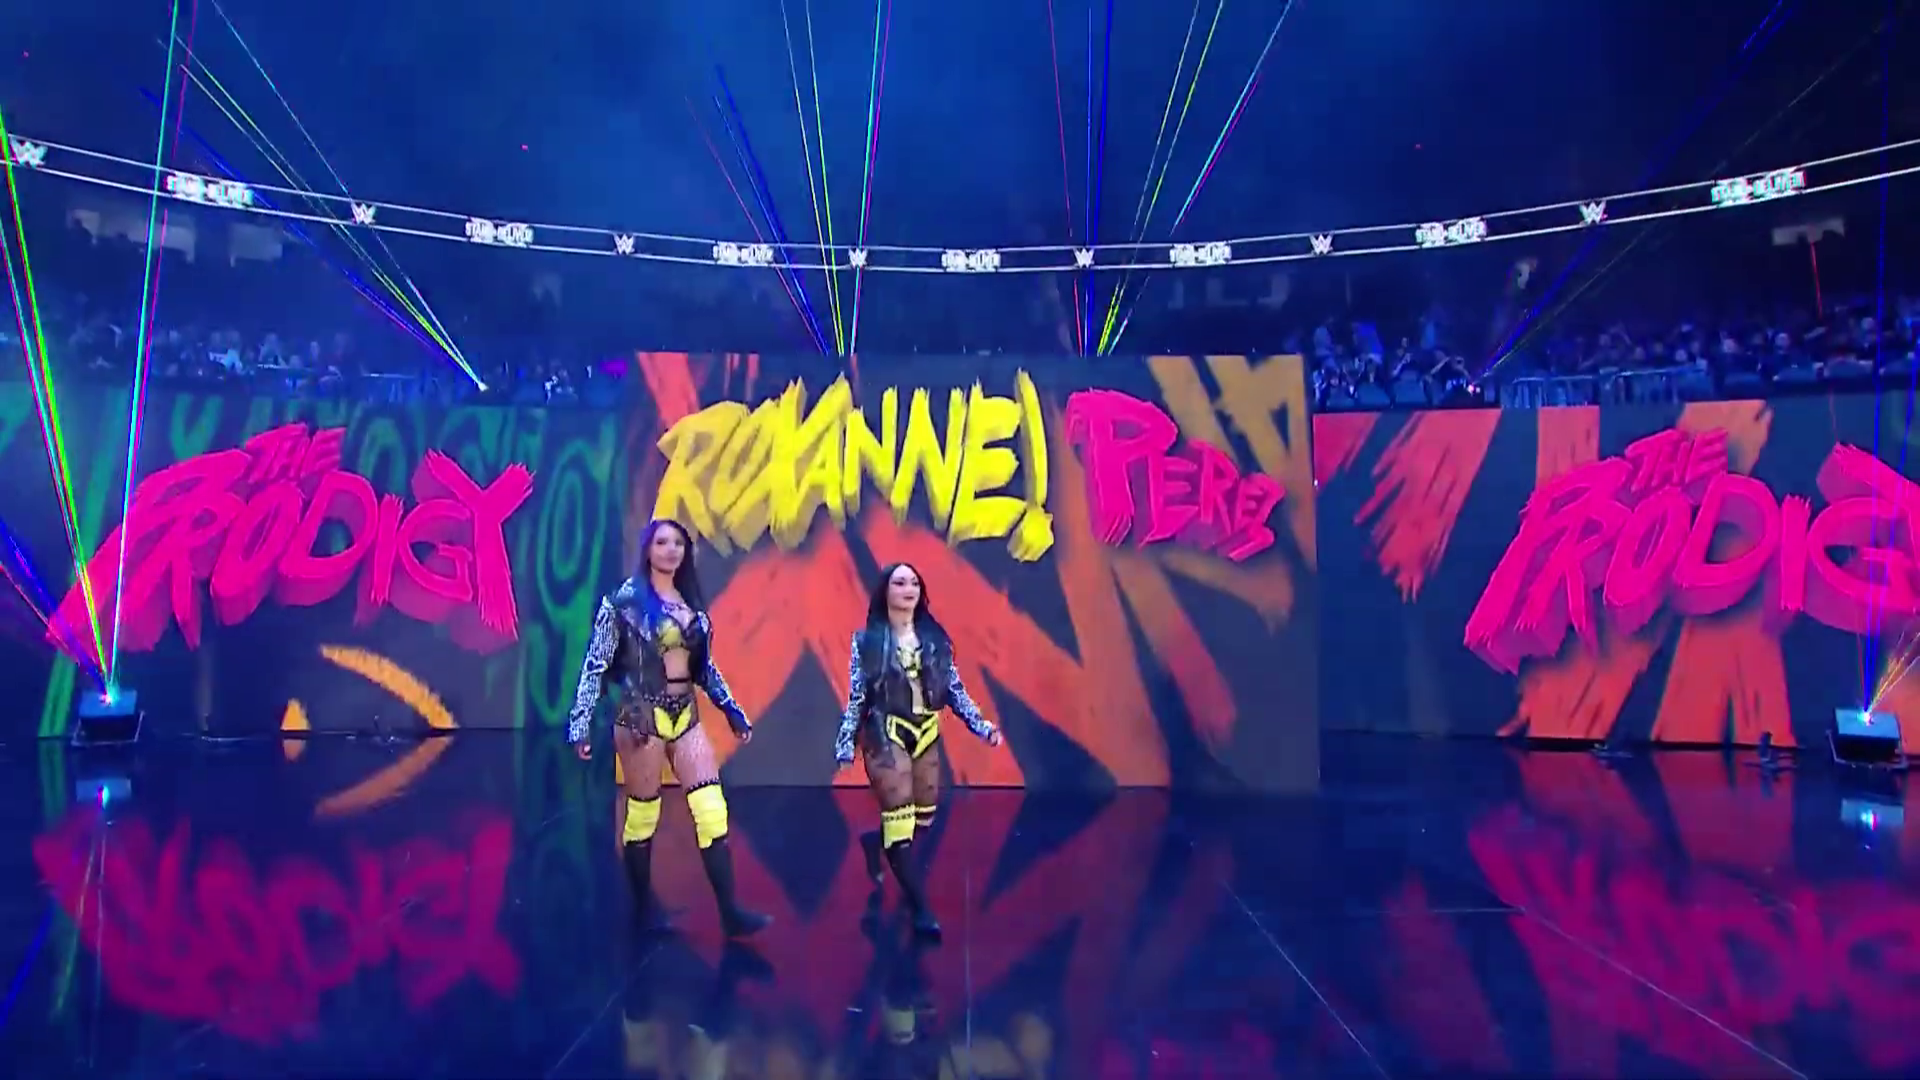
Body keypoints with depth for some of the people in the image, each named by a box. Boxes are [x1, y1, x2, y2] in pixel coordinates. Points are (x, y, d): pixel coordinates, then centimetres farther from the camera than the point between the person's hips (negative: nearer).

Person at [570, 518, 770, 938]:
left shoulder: (690, 601, 11)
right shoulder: (625, 599, -6)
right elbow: (596, 663, -6)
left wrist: (732, 710, 15)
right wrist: (581, 722, -12)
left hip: (686, 716, 5)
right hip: (642, 716, -5)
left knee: (712, 809, -4)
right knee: (642, 816, 5)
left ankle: (731, 911, -3)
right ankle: (645, 909, 21)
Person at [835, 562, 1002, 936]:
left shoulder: (934, 637, 5)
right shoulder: (868, 640, -4)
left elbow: (954, 689, 6)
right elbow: (856, 696, -4)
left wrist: (982, 726, -4)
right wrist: (845, 745, -8)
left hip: (926, 736, 5)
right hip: (886, 736, -5)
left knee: (923, 819, 10)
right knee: (901, 820, -8)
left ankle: (875, 842, 40)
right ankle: (920, 909, -3)